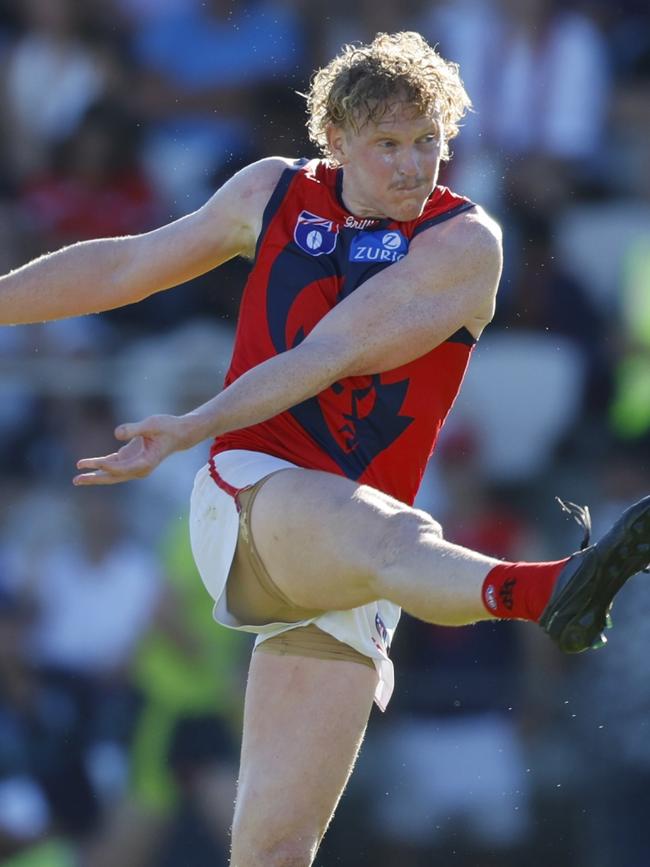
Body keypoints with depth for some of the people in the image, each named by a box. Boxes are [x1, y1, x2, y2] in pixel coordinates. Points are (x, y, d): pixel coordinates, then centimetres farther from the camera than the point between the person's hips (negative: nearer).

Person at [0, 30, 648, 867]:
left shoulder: (464, 242, 1)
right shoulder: (275, 193, 11)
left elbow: (333, 353, -10)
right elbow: (126, 267, 24)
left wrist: (191, 428, -15)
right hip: (248, 503, -1)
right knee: (392, 539, -39)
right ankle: (546, 593, -70)